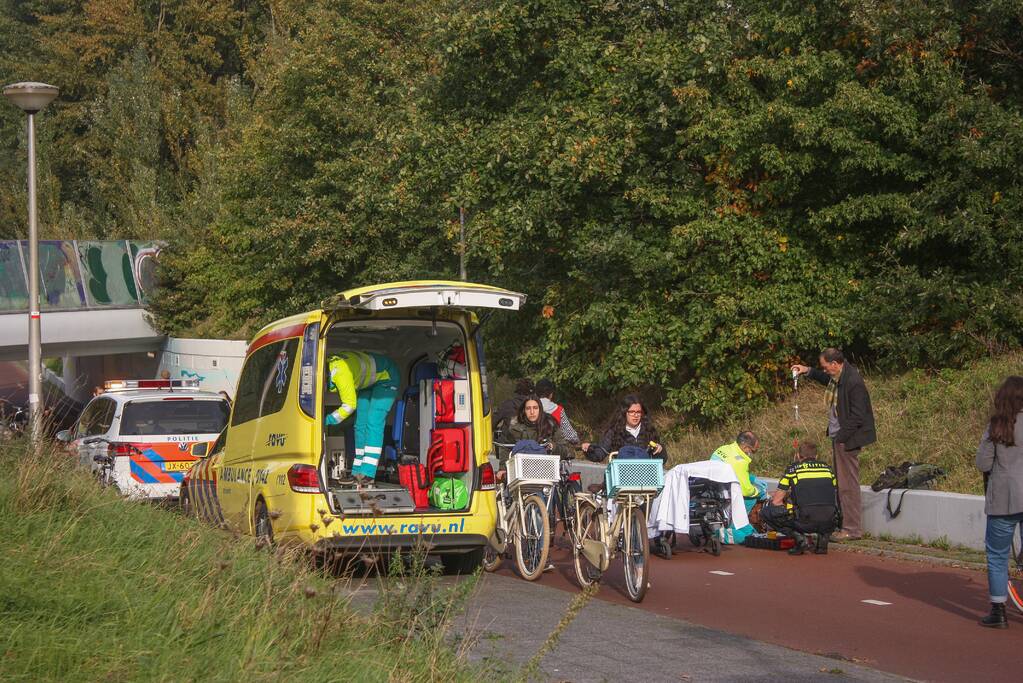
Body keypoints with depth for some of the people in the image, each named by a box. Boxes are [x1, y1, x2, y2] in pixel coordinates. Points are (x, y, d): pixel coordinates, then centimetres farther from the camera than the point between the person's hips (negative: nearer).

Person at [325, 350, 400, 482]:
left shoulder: (340, 372, -39)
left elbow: (350, 406, -31)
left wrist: (326, 421, -30)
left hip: (386, 376, -9)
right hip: (369, 382, 9)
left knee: (373, 423, -19)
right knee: (360, 425, 3)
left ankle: (368, 473, -24)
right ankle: (358, 473, 4)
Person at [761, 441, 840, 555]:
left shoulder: (792, 469, 9)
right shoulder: (827, 468, 19)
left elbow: (776, 501, 12)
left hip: (806, 522, -4)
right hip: (830, 522, 4)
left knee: (765, 513, 13)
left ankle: (798, 537, -2)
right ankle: (823, 536, 12)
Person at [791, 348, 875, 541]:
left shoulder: (853, 382, -22)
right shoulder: (837, 377, 7)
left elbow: (857, 416, -21)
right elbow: (827, 379, 35)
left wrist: (841, 438, -18)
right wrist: (808, 371, 23)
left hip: (847, 439, -10)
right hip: (838, 437, 10)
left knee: (848, 485, -5)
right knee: (842, 483, 13)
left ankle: (853, 529, 1)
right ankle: (846, 524, 18)